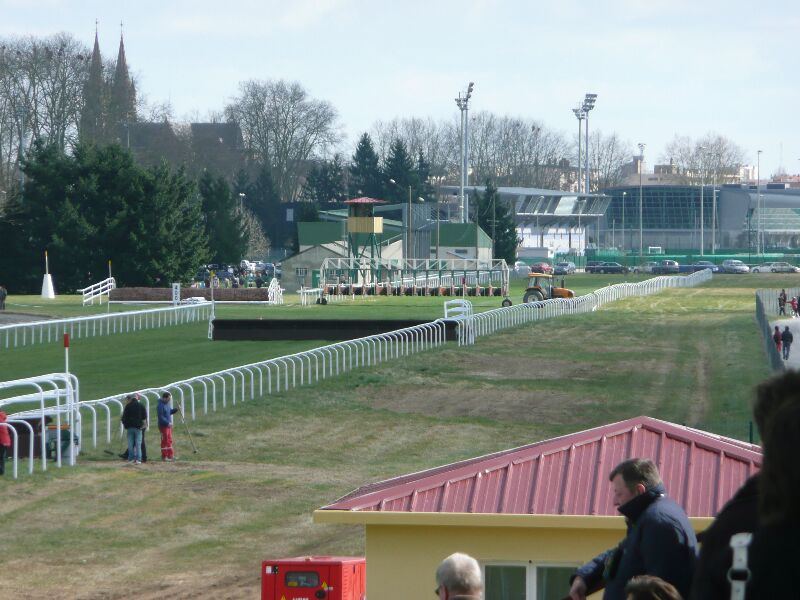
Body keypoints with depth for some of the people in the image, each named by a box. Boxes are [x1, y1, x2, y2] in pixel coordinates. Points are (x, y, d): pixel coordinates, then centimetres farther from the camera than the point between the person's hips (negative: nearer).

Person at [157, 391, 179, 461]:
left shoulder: (166, 404, 9)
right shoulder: (161, 405, -19)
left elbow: (169, 412, 21)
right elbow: (161, 417, -23)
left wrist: (175, 410, 4)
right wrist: (167, 423, -26)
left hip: (168, 425, 9)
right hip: (163, 426, -9)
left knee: (169, 440, 15)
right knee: (165, 441, -3)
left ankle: (170, 455, 24)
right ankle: (164, 457, 5)